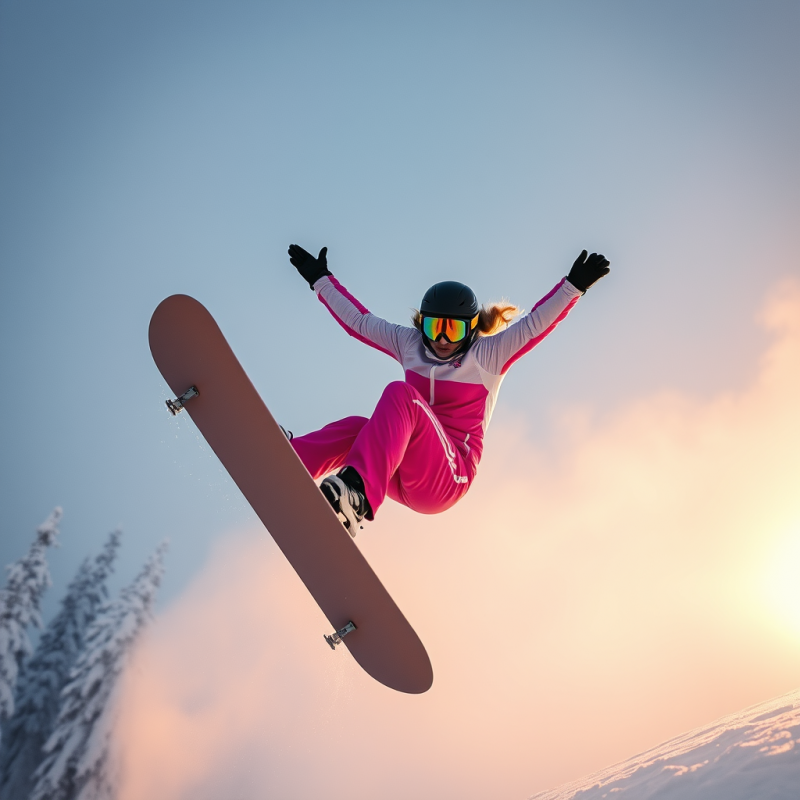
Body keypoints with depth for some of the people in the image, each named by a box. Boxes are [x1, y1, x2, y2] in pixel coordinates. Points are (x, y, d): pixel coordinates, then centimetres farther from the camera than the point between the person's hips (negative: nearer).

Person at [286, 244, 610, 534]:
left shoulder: (489, 355, 5)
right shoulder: (410, 344, 15)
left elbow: (535, 324, -4)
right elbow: (359, 321, 22)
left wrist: (574, 284, -14)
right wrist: (321, 280, 25)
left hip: (447, 478, -5)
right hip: (400, 477, 5)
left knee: (400, 394, -31)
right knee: (358, 428, -27)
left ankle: (358, 495, -55)